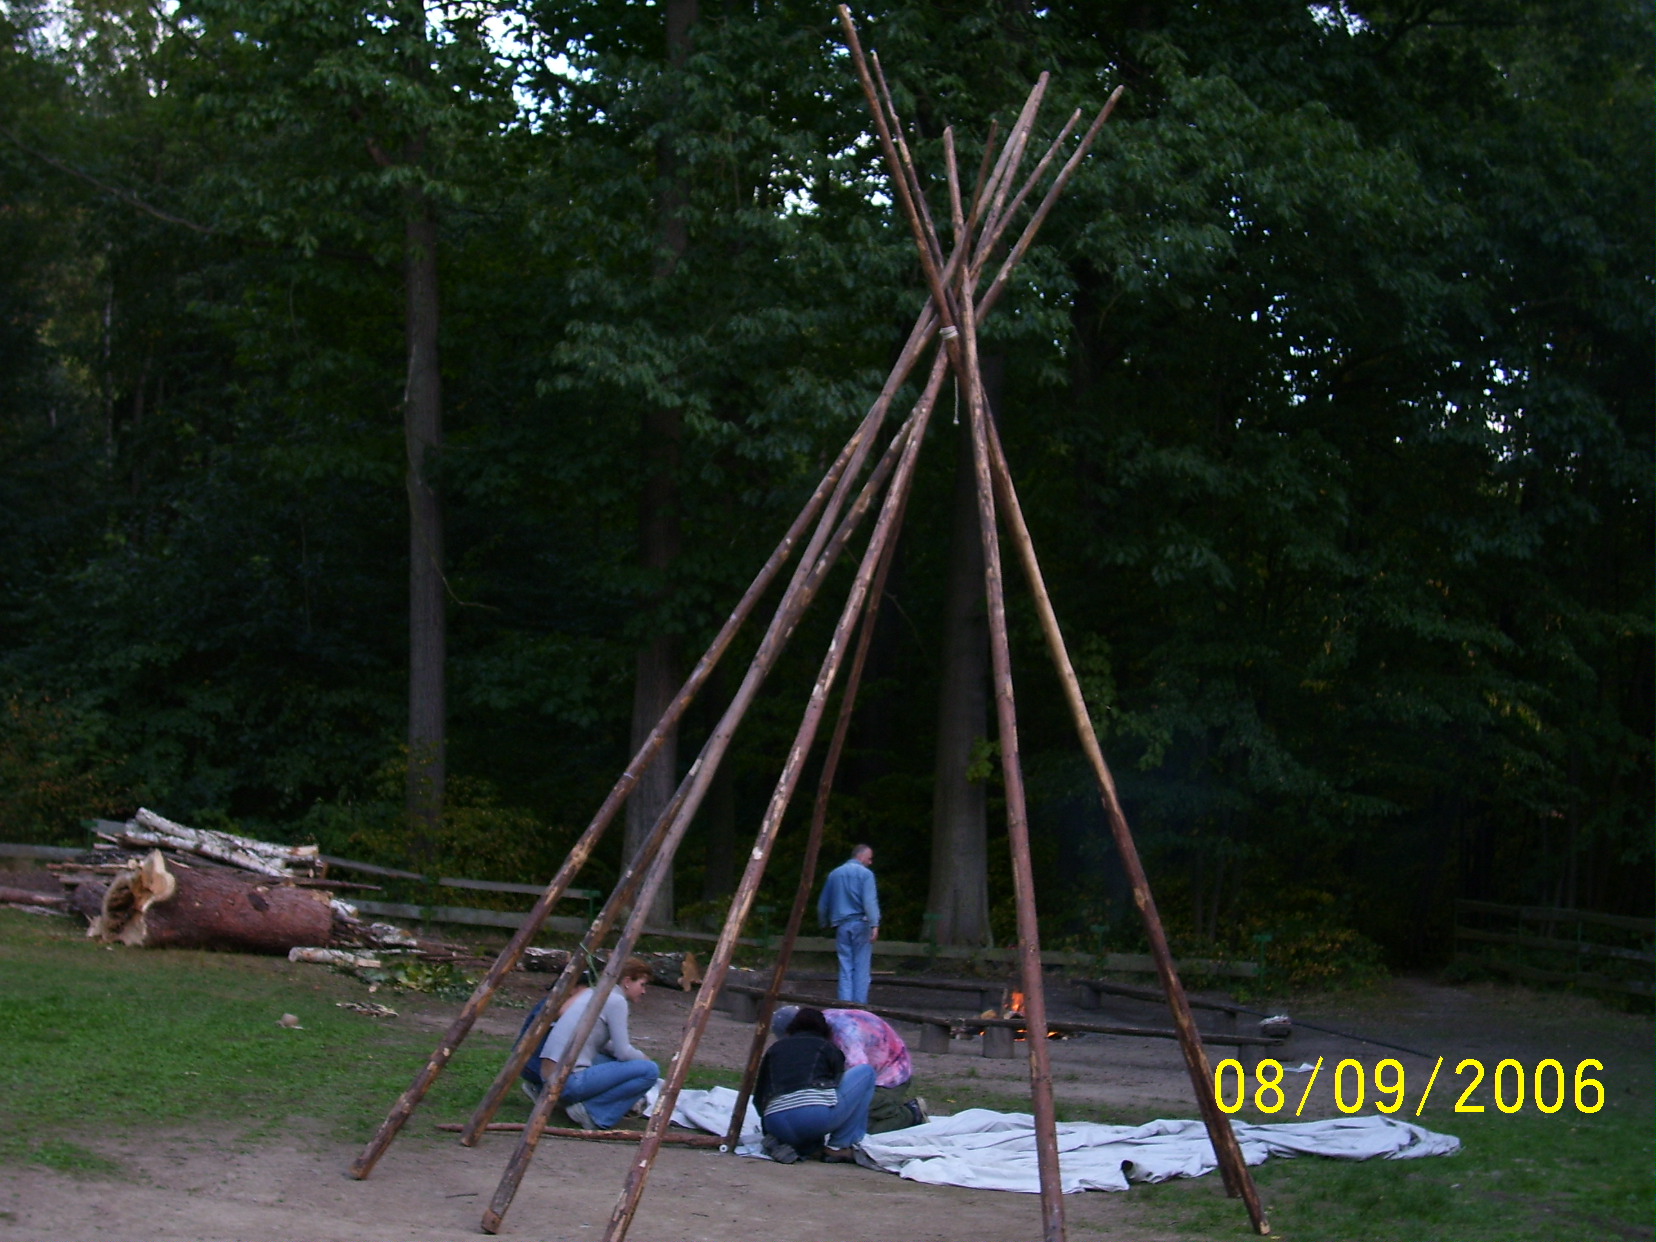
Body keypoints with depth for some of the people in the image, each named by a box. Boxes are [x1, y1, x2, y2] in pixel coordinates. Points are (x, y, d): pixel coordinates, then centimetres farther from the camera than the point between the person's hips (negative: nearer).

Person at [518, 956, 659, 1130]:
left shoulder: (593, 993, 20)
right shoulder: (615, 1000, -5)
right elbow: (623, 1053, -6)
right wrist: (644, 1059, 12)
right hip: (570, 1082, -9)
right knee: (649, 1070, -8)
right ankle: (592, 1112, -10)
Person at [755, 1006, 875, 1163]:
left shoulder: (775, 1048, 28)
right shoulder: (827, 1047, 20)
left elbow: (758, 1096, 26)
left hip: (776, 1126, 5)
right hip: (816, 1113, -5)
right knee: (866, 1072, 17)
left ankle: (783, 1143, 7)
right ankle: (837, 1147, 11)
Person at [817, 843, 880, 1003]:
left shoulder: (834, 874, 15)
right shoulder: (865, 873, -3)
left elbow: (823, 903, 20)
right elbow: (870, 901, -16)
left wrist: (825, 923, 30)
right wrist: (875, 924, -22)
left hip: (841, 925, 5)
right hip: (860, 924, -5)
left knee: (845, 968, 7)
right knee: (862, 967, -2)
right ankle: (859, 1005, -6)